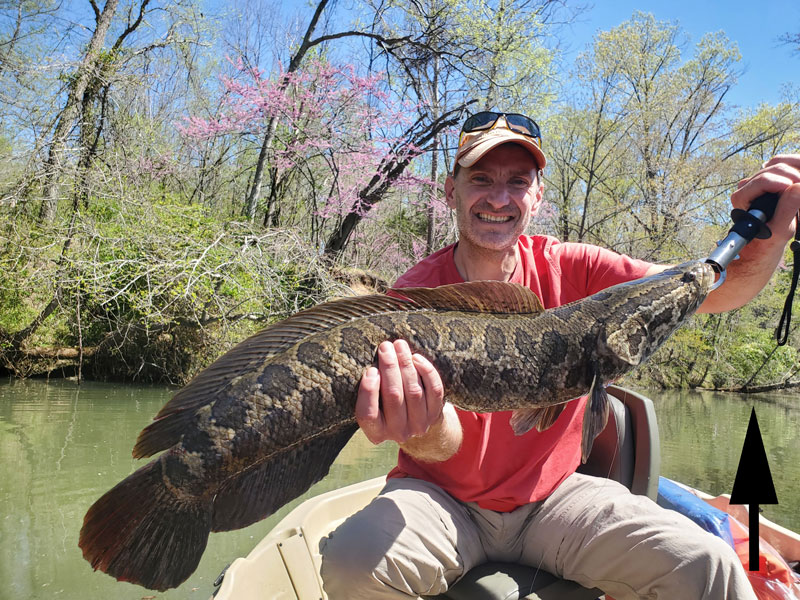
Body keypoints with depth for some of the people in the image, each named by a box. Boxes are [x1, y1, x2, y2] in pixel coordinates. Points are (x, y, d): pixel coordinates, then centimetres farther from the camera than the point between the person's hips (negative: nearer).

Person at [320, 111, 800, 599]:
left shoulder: (570, 271, -4)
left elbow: (712, 292, -10)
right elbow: (445, 445, -20)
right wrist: (426, 430, -45)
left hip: (552, 494, 2)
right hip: (444, 498, -1)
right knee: (353, 560, -30)